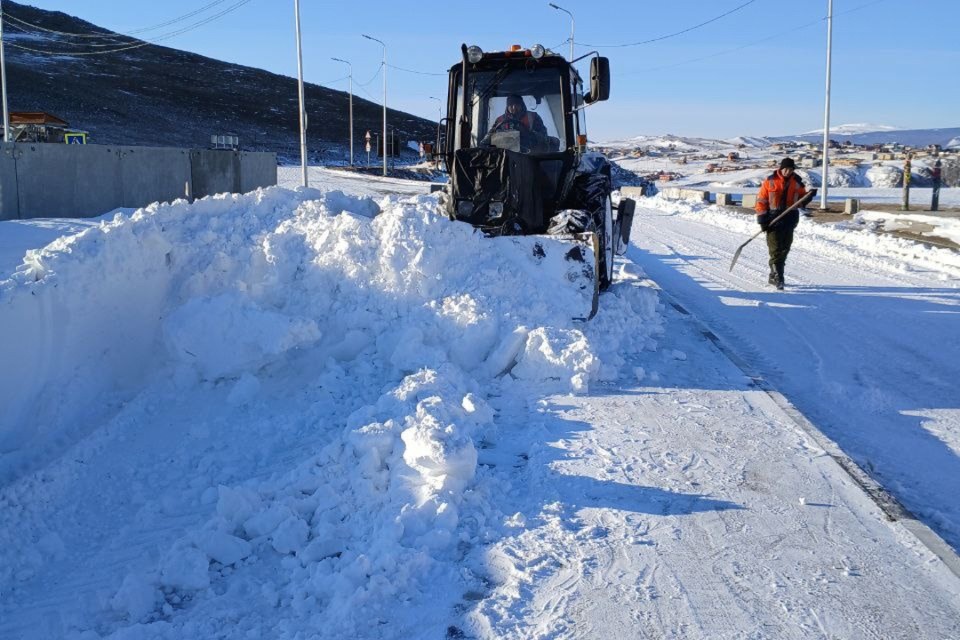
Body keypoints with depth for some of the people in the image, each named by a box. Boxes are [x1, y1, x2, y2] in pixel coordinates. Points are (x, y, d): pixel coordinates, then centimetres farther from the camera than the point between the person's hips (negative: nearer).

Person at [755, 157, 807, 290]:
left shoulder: (797, 182, 6)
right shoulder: (770, 181, -4)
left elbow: (801, 196, 16)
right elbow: (761, 200, -2)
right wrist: (762, 219, -9)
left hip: (790, 219, 4)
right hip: (773, 219, -4)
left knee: (784, 249, 10)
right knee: (775, 249, -10)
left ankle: (773, 275, 22)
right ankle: (778, 278, -12)